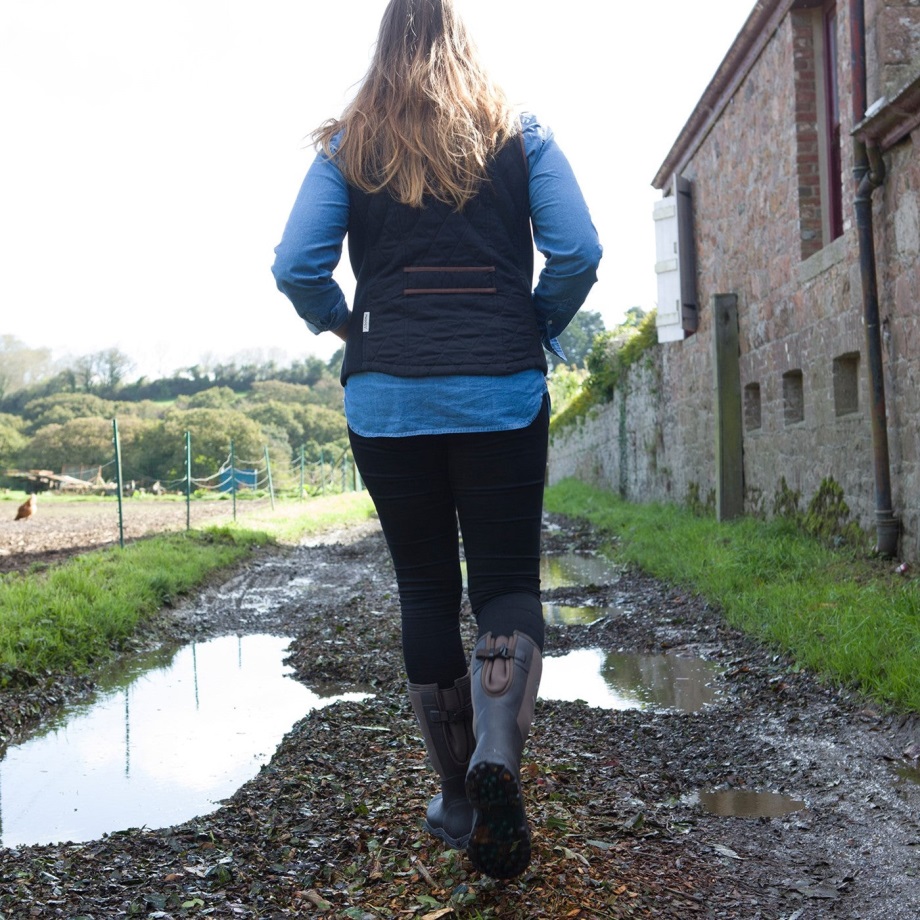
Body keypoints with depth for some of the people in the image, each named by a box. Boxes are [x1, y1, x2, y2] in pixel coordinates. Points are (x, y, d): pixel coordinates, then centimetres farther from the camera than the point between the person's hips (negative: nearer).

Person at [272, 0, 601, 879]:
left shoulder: (347, 147, 6)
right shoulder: (520, 135, 6)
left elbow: (296, 267, -3)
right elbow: (578, 252, -4)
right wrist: (536, 329, 12)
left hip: (389, 396, 1)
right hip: (502, 391, 0)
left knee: (426, 587, 10)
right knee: (507, 580, 6)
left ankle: (458, 797, 16)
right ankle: (498, 755, -19)